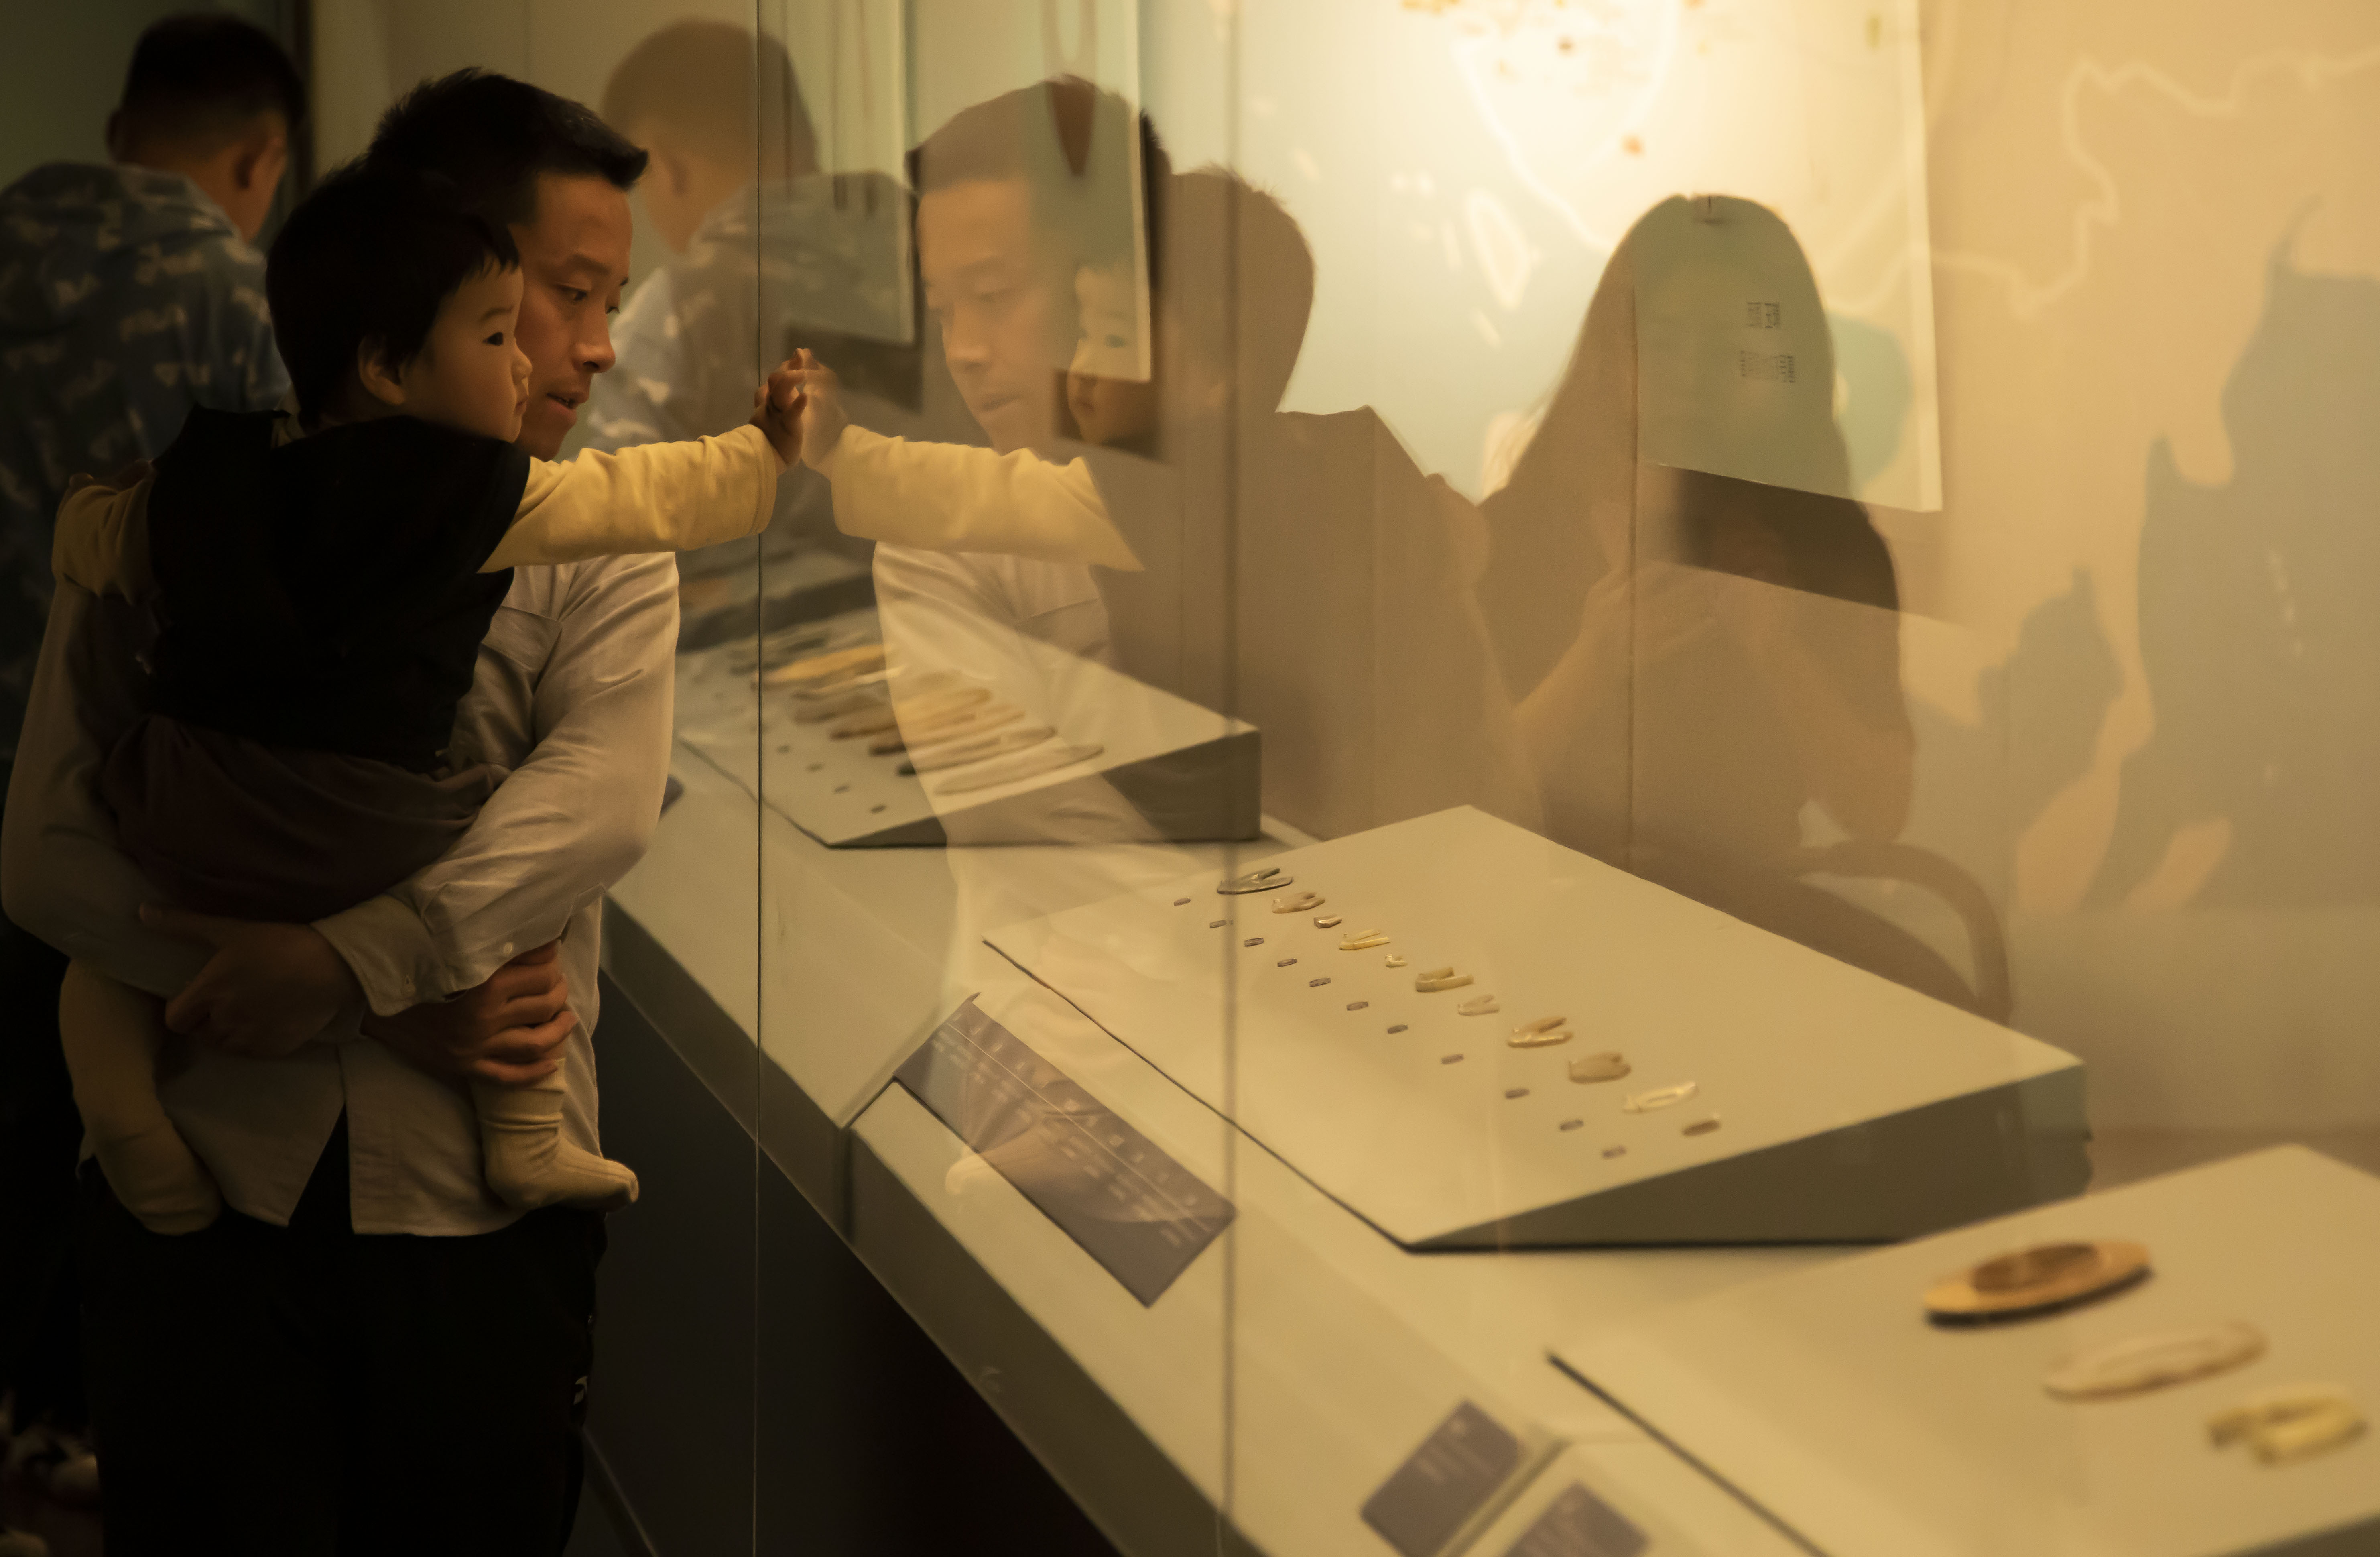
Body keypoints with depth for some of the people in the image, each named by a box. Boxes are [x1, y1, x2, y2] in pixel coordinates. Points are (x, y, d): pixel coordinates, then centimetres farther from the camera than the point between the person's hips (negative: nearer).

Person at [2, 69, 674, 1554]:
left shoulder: (599, 543, 7)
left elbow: (605, 795, -12)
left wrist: (349, 952, -25)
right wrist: (402, 1006, -13)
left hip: (480, 1208, 1)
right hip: (205, 1188, -1)